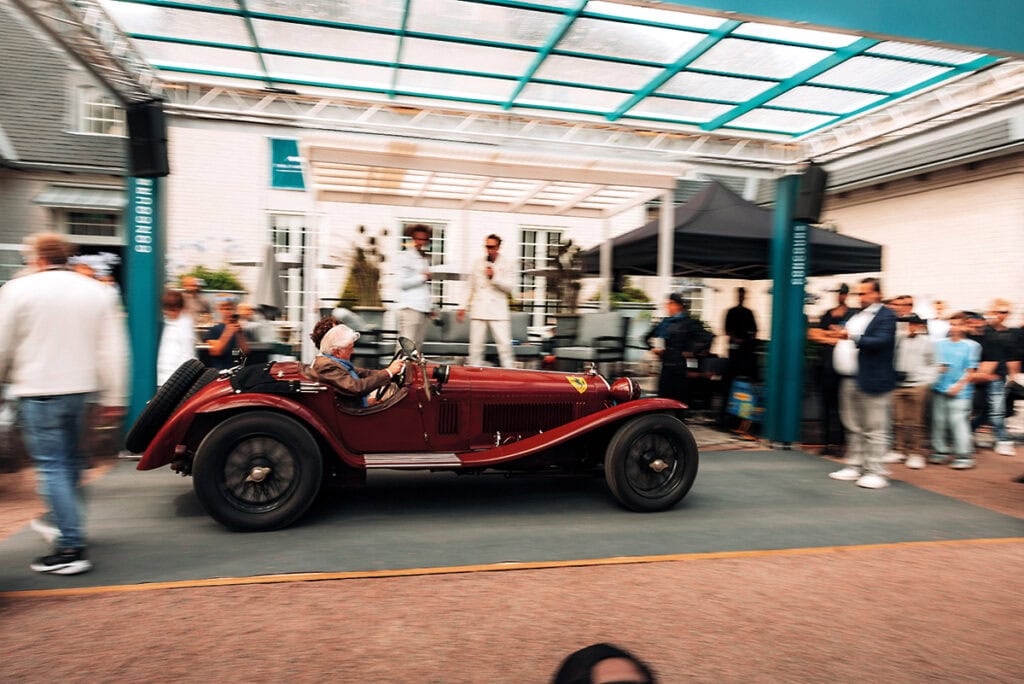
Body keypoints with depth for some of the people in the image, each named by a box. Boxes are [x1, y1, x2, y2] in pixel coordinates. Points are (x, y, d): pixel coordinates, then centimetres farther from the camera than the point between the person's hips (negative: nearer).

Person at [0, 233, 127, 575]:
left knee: (52, 465, -3)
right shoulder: (97, 291, 5)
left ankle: (71, 548, -4)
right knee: (69, 459, 20)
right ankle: (64, 522, 34)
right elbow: (113, 350, 4)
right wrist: (113, 398, 9)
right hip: (80, 388, 5)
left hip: (38, 390, -5)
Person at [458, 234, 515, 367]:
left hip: (498, 311, -3)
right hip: (478, 311, 3)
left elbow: (509, 286, -3)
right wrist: (464, 307, 15)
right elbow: (470, 288, 19)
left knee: (504, 345, -9)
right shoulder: (477, 263, 14)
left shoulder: (507, 264, 5)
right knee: (475, 345, 2)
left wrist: (494, 277, -16)